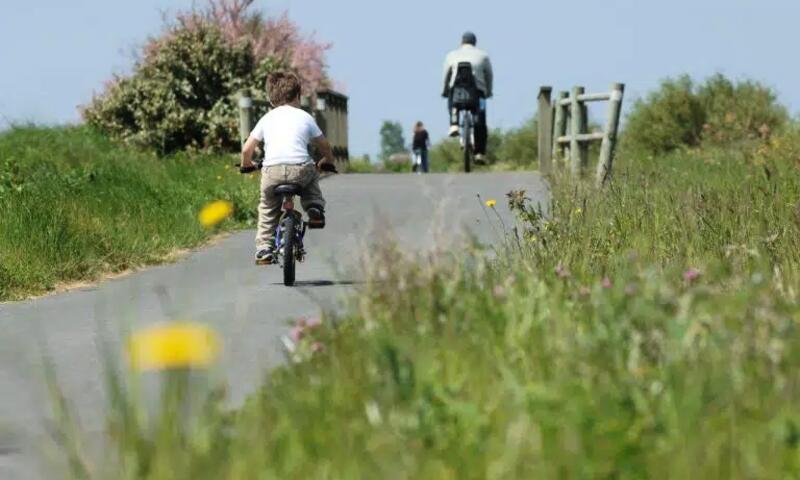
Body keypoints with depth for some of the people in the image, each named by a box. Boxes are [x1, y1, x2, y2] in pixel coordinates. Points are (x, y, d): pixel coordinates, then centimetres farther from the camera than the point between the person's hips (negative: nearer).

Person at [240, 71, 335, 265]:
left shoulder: (267, 119, 18)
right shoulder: (305, 117, 17)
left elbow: (247, 149, 15)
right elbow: (324, 146, 25)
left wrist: (246, 165, 36)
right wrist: (327, 161, 46)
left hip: (272, 171, 0)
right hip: (300, 170, 0)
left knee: (267, 208, 23)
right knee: (312, 174, 35)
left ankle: (264, 247, 14)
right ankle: (315, 209, 19)